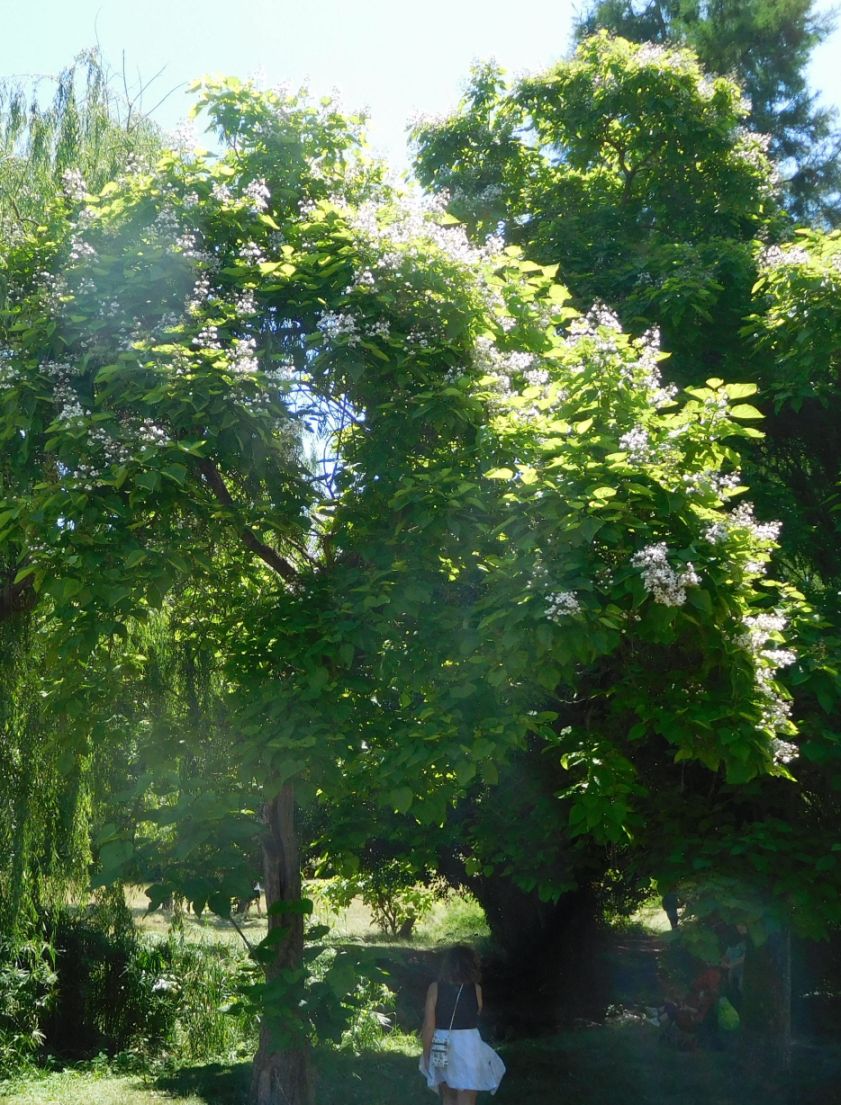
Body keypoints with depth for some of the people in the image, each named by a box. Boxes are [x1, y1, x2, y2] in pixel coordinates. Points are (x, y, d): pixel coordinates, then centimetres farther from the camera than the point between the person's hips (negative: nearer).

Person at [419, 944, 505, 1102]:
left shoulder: (435, 988, -8)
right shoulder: (476, 989, -7)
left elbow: (429, 1025, -8)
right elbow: (477, 1015, 9)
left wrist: (426, 1055, 1)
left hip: (443, 1049, 2)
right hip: (468, 1047, -2)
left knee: (449, 1099, 22)